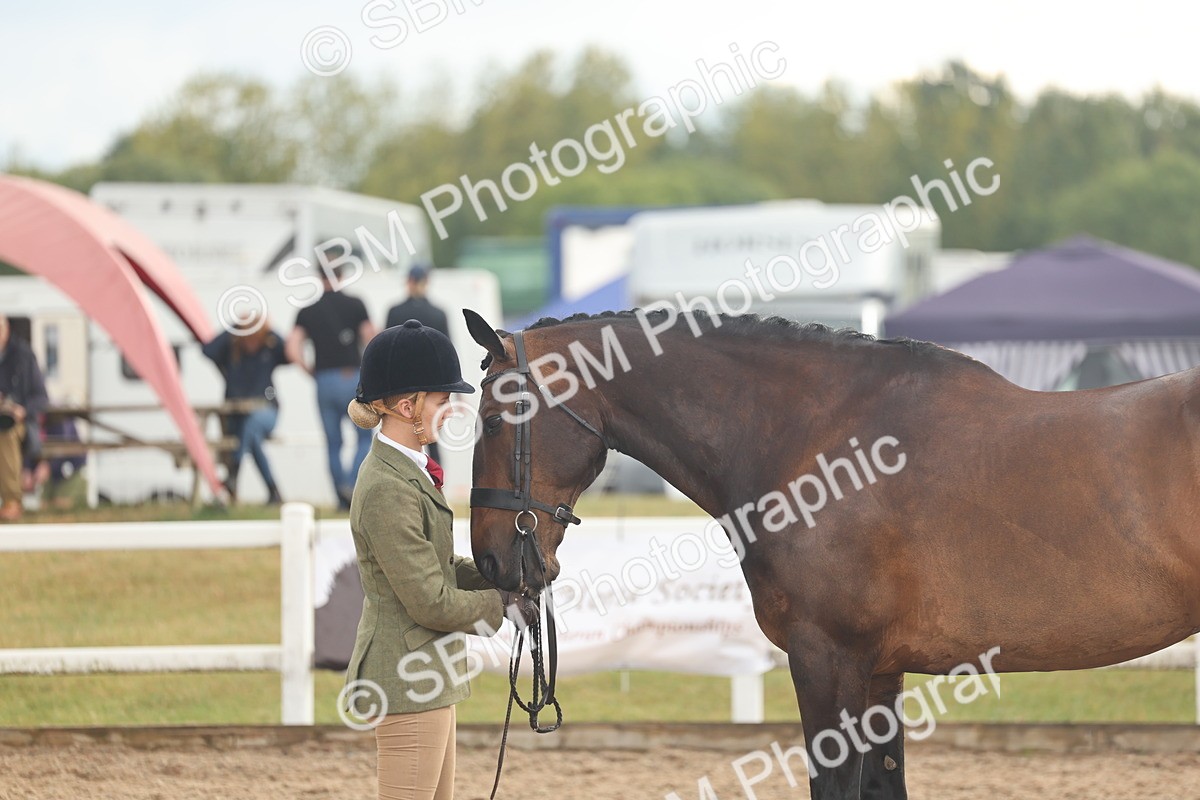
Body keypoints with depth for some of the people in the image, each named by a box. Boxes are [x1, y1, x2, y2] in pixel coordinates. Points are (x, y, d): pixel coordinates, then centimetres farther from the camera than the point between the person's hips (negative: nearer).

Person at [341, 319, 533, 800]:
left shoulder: (407, 472, 10)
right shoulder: (387, 490, -23)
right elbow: (432, 603, -21)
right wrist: (500, 604, -6)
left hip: (426, 675, 11)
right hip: (408, 678, -11)